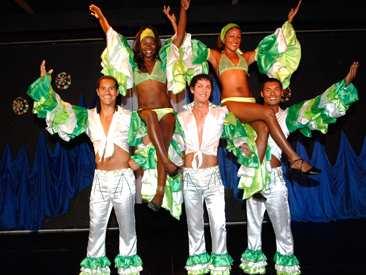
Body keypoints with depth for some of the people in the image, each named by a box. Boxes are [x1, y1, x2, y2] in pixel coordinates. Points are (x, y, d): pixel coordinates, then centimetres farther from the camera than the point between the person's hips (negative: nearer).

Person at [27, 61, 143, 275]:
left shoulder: (128, 117, -1)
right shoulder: (88, 117, 5)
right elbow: (59, 109, 4)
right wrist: (45, 83, 0)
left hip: (124, 178, -2)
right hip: (100, 178, 2)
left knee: (127, 226, 7)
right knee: (96, 226, 7)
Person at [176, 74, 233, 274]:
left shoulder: (220, 113, 1)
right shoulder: (182, 117, 6)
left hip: (212, 175, -1)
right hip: (190, 175, 1)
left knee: (218, 222, -3)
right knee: (194, 222, 10)